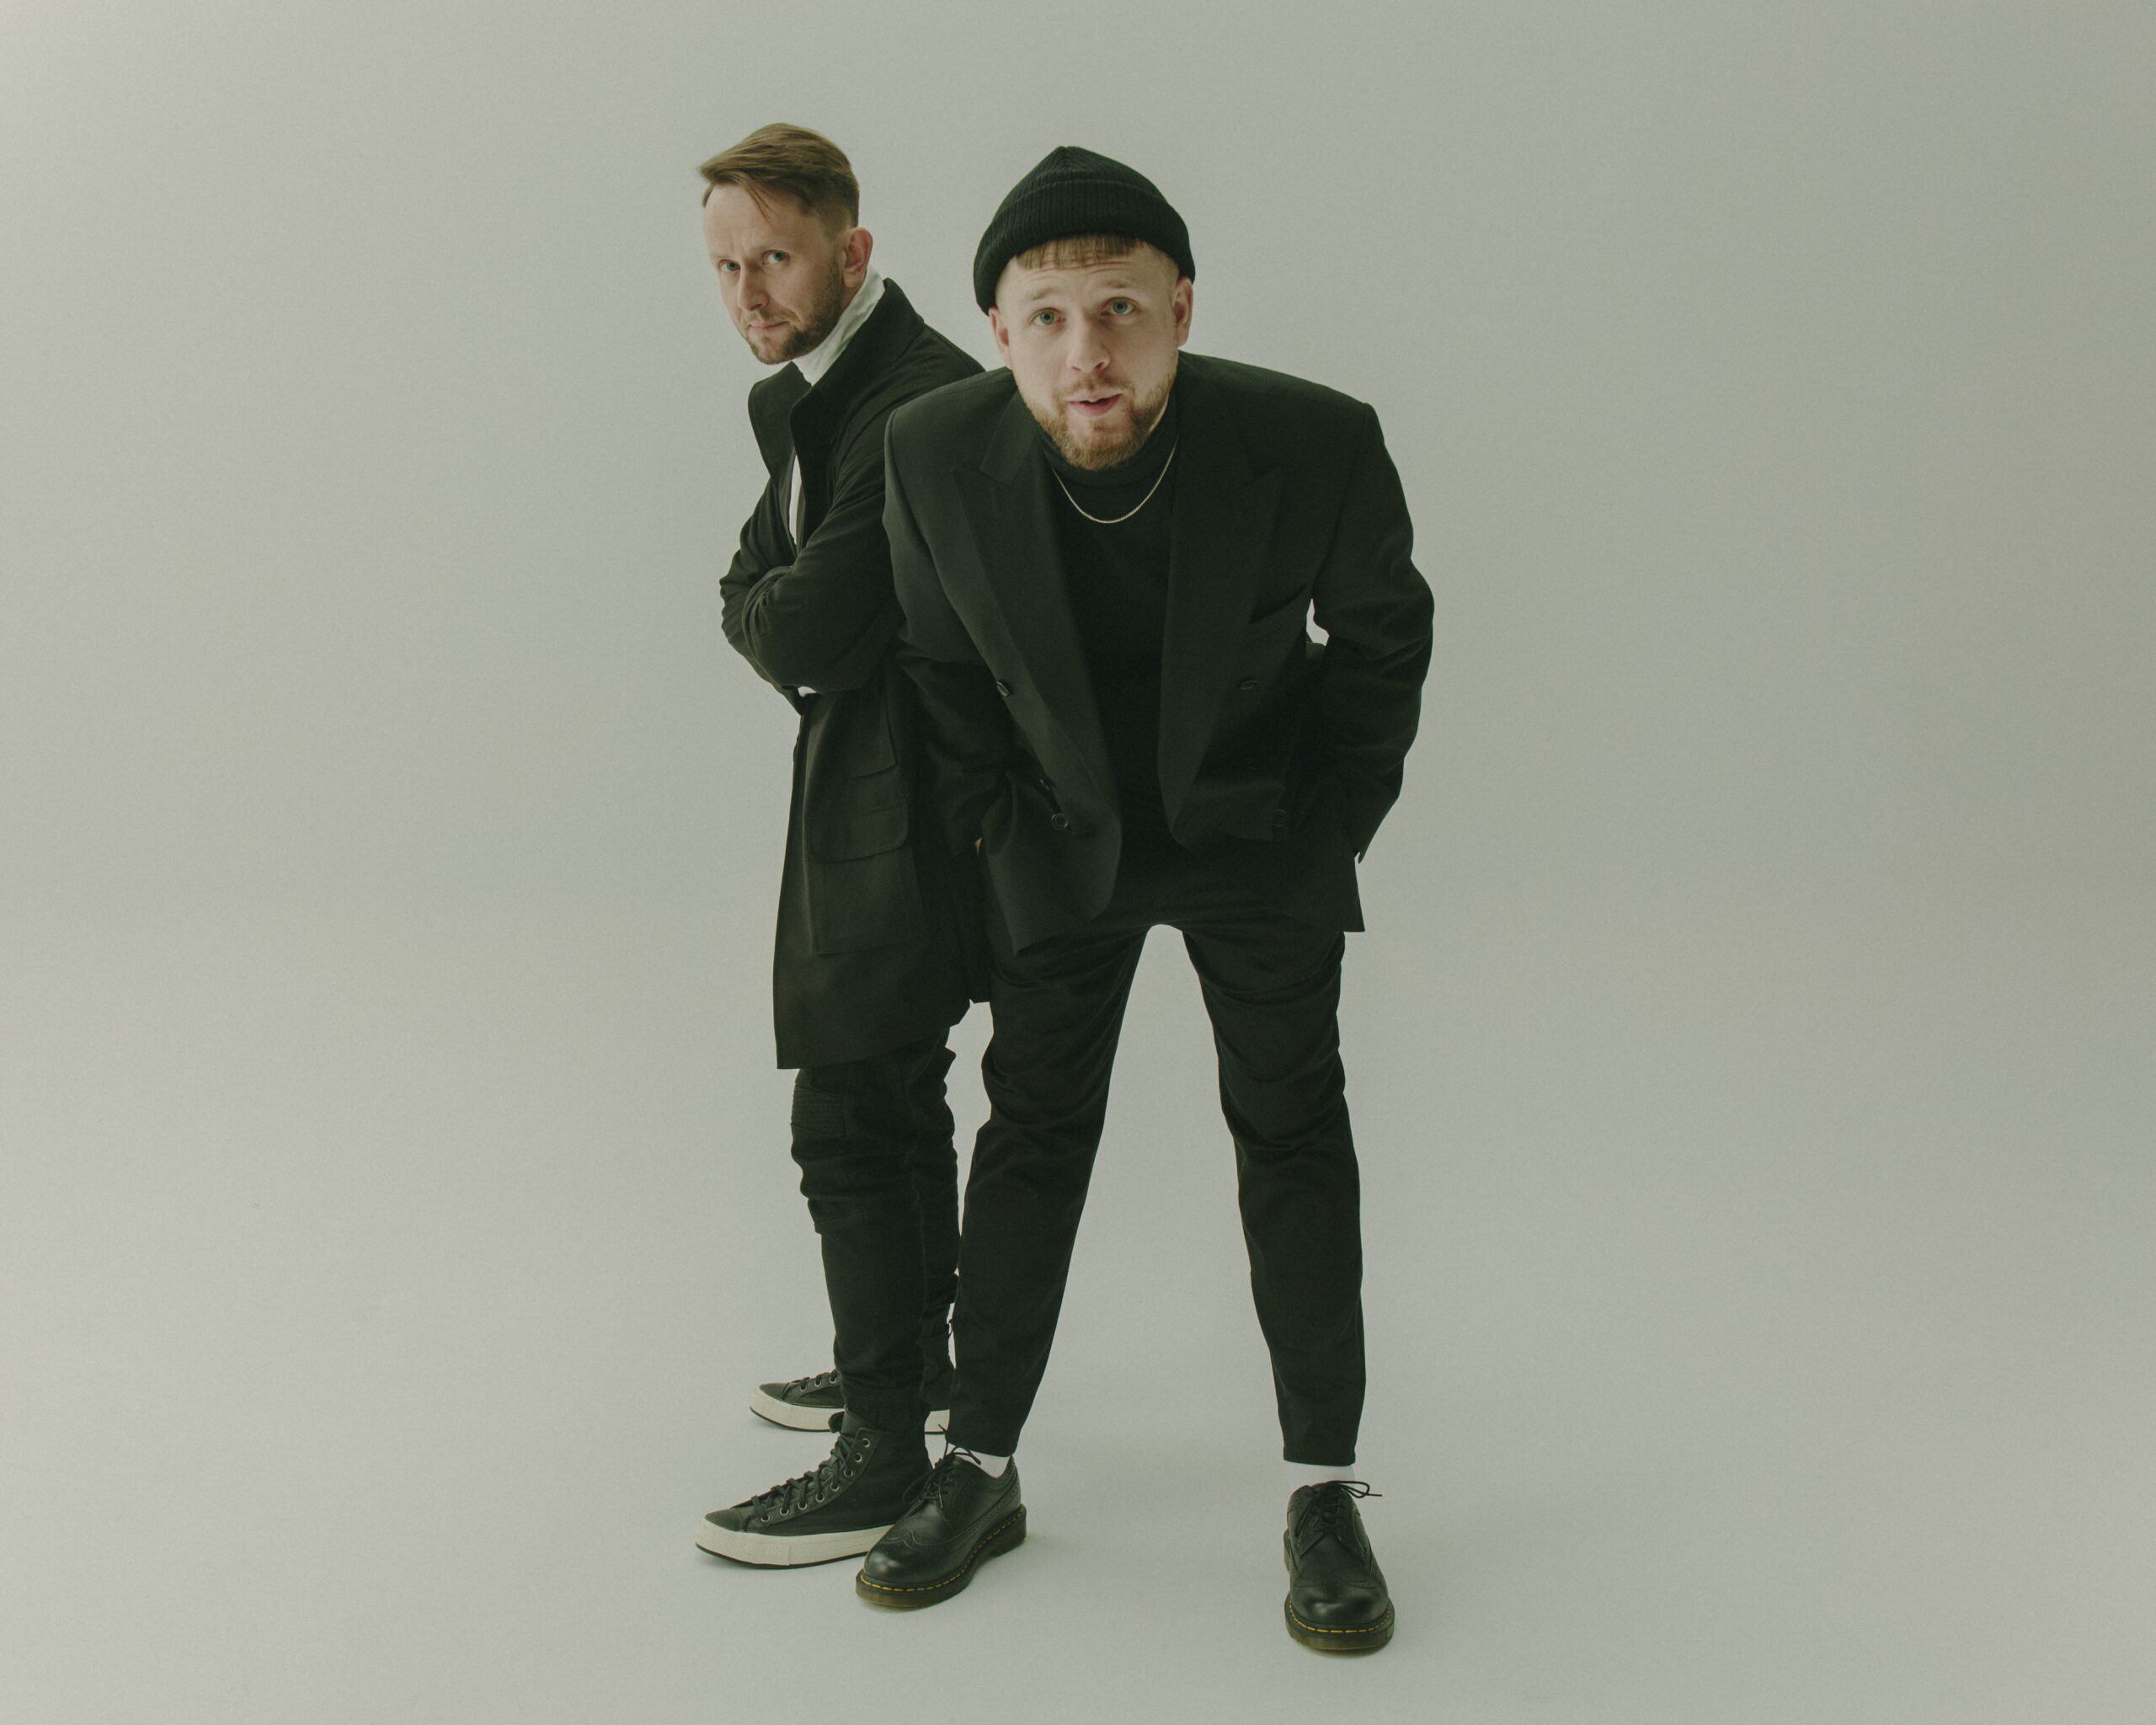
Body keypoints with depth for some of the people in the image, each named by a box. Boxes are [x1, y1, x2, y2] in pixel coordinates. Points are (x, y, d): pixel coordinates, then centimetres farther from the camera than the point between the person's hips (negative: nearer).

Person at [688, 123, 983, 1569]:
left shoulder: (924, 404, -21)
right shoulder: (803, 395, 12)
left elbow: (809, 633, -26)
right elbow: (754, 595, 12)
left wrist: (767, 619, -4)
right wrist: (785, 618, -9)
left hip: (907, 811, -10)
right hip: (860, 795, 10)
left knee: (852, 1122, -7)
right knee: (896, 1095, 20)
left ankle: (886, 1459, 2)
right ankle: (916, 1360, 37)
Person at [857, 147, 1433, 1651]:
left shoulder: (1314, 442, -28)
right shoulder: (939, 452, -23)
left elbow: (1383, 636, -6)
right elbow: (942, 658, -2)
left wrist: (1339, 820, 0)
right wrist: (992, 824, 2)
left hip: (1257, 829, -1)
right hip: (1066, 834, 1)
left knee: (1292, 1129, 0)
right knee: (1033, 1130, 6)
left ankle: (1324, 1487, 11)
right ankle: (980, 1469, 19)